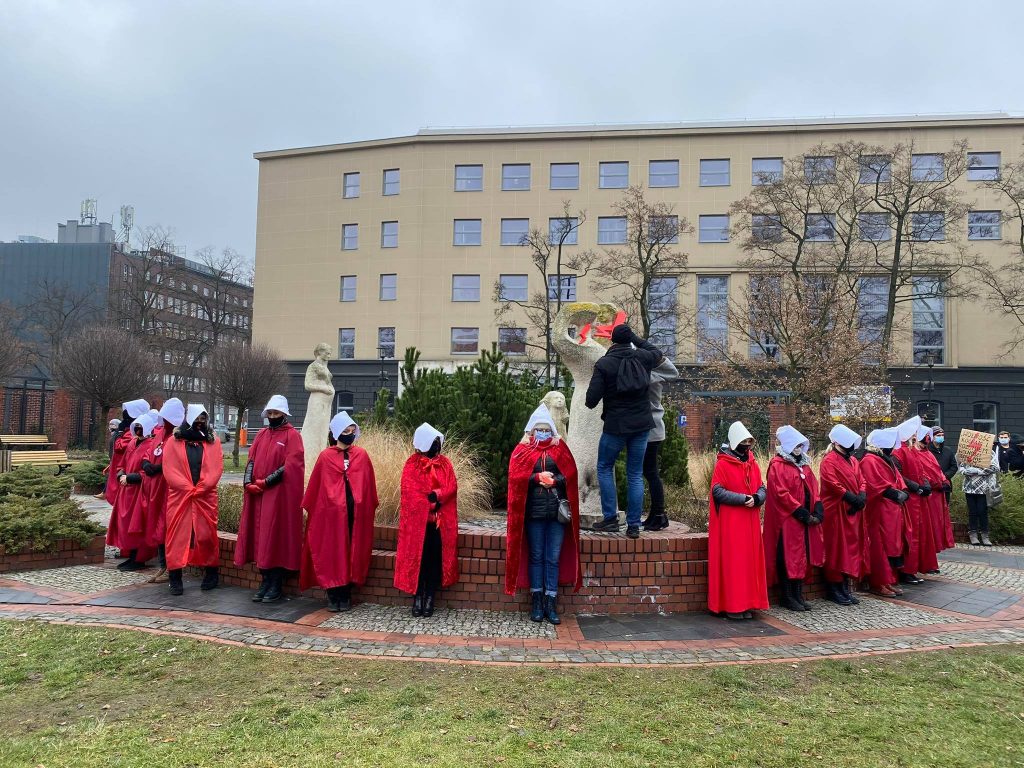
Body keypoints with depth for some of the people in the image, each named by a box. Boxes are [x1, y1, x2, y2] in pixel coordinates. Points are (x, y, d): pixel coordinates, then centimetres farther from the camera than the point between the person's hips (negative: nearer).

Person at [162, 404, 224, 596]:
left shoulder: (213, 442, 9)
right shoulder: (173, 442, 6)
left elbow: (216, 468, 0)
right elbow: (169, 469, -3)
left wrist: (200, 488, -11)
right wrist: (188, 488, -11)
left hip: (206, 497, 1)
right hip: (179, 497, 0)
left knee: (206, 534, 1)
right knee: (177, 534, -2)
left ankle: (211, 573, 15)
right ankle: (175, 578, 4)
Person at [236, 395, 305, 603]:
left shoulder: (292, 435, -3)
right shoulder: (262, 434, 15)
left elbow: (290, 465, -12)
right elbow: (251, 460, 10)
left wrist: (265, 482, -17)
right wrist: (248, 482, -7)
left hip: (280, 495, -6)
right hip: (257, 494, 6)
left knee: (276, 537, -3)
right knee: (260, 536, 7)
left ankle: (276, 586, 5)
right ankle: (265, 581, 18)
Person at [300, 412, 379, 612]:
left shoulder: (362, 456, 6)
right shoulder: (326, 456, 2)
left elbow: (369, 485, 10)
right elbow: (315, 485, 6)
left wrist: (370, 508, 9)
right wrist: (308, 508, 7)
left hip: (356, 513, 2)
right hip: (331, 513, -1)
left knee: (352, 553, 5)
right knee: (331, 553, 2)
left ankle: (345, 595, 16)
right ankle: (333, 596, 12)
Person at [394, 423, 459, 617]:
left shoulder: (445, 463, 10)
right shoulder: (412, 464, 2)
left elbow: (452, 487, 0)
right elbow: (409, 490, -8)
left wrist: (435, 495, -17)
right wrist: (428, 506, -14)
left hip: (440, 520, 2)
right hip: (417, 520, -2)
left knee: (436, 557, 0)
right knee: (417, 557, -1)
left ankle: (430, 598, 7)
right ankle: (417, 597, 7)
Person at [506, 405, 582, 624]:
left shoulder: (560, 450, 11)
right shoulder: (522, 451, 7)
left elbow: (570, 477, 3)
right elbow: (516, 477, -5)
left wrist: (553, 480, -13)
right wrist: (538, 478, -15)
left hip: (557, 512, 1)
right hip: (534, 512, -1)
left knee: (554, 558, 2)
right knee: (536, 556, 5)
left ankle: (551, 603, 8)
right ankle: (537, 602, 13)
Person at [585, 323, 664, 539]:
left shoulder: (603, 364, -10)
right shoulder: (642, 357, 1)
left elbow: (591, 400, -12)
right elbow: (657, 353, 27)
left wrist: (591, 402, 11)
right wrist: (637, 339, 28)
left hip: (616, 425, -4)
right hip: (642, 424, 4)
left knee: (604, 468, 14)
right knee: (635, 475, 9)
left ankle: (610, 518, 8)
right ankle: (634, 525, 9)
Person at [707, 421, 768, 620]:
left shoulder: (752, 464, 12)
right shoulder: (723, 464, -7)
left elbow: (762, 488, 14)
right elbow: (717, 491, -13)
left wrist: (757, 498, -9)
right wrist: (742, 499, -18)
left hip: (750, 521, 6)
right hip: (729, 522, -6)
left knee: (750, 561, 7)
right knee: (731, 562, -4)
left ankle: (746, 604, 16)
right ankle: (731, 605, 4)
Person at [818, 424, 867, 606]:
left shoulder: (853, 460, 16)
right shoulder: (829, 461, -9)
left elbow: (861, 481, 12)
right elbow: (834, 485, -18)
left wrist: (862, 497, -6)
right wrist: (853, 498, -20)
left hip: (854, 511, 8)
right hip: (836, 511, -8)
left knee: (853, 548, 8)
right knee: (838, 549, -3)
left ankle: (847, 588, 15)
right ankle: (835, 589, 5)